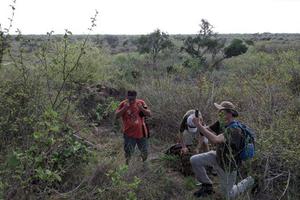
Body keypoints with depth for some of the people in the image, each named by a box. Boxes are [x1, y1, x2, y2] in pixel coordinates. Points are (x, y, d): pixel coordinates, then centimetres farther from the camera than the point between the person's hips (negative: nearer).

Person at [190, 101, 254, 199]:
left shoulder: (235, 130, -37)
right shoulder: (222, 123, -11)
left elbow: (215, 140, -49)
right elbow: (207, 130, -9)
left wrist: (199, 126, -47)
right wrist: (199, 124, -30)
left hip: (228, 166, -6)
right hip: (218, 156, 7)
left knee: (229, 196, 10)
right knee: (194, 160, -9)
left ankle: (249, 181, 36)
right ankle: (207, 186, 13)